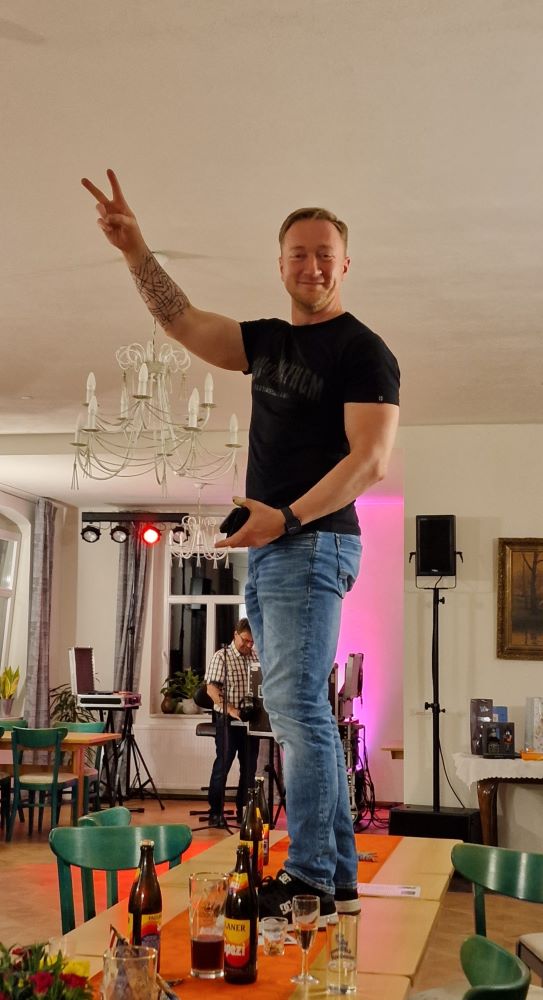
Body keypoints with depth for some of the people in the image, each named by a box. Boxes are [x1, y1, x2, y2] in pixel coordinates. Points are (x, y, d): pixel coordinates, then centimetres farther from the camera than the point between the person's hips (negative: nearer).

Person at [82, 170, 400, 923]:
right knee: (303, 711, 8)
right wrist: (134, 248, 4)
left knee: (296, 705, -15)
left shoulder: (364, 352, -6)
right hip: (267, 551, 8)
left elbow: (371, 461, -15)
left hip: (314, 545, -8)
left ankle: (310, 876, -11)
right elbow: (182, 321, 15)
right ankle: (340, 879, 14)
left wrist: (287, 516, -25)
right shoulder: (269, 342, 17)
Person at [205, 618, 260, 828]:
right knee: (223, 764, -3)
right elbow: (212, 689, -12)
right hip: (227, 719, -4)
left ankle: (244, 811, 19)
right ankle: (215, 812, 5)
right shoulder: (221, 657, -5)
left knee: (249, 767, 8)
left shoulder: (256, 658, 8)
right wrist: (230, 709, -24)